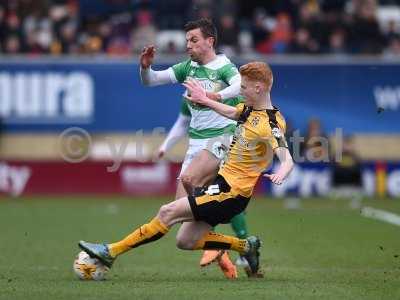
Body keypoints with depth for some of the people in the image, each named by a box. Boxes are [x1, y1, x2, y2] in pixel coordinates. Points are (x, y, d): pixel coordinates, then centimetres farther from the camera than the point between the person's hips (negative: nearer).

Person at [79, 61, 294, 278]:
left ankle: (111, 252, -9)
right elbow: (232, 113, 31)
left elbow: (287, 158, -32)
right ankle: (246, 247, 17)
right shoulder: (250, 109, 7)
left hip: (233, 192, -9)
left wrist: (280, 174, -53)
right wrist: (204, 100, 31)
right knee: (185, 241, 7)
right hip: (223, 180, 9)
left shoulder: (271, 124, -19)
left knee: (168, 212, -14)